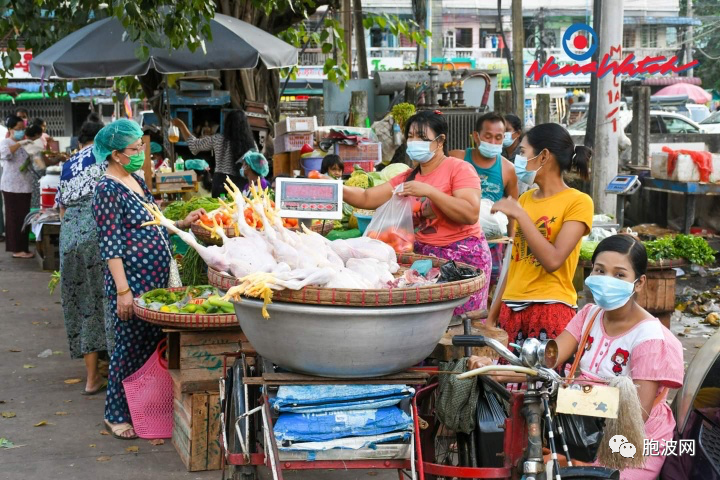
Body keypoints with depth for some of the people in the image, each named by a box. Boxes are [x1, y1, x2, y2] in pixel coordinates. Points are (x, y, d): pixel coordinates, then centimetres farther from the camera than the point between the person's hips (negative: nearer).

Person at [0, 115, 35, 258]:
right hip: (12, 187, -8)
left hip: (24, 186, 8)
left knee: (23, 218, 8)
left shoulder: (23, 145, 17)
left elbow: (28, 162, 26)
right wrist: (20, 143, -33)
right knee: (15, 218, -6)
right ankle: (17, 249, -5)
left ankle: (22, 248, 13)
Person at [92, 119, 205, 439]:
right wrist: (123, 290, -20)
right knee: (130, 347, 0)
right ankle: (116, 416, 14)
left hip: (156, 280, 9)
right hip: (131, 281, -9)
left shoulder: (137, 181, 14)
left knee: (153, 343, 13)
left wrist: (183, 224, 8)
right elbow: (111, 245, -17)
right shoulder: (108, 190, -13)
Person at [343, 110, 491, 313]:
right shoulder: (408, 178, 12)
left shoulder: (459, 169, -6)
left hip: (462, 256, -5)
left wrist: (429, 191, -23)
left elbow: (471, 214, -20)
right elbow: (366, 199, 8)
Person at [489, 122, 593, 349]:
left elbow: (553, 260, -16)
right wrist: (493, 315, 13)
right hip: (512, 310, 6)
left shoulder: (578, 202, -4)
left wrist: (519, 215, -14)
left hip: (550, 310, -6)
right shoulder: (524, 199, 14)